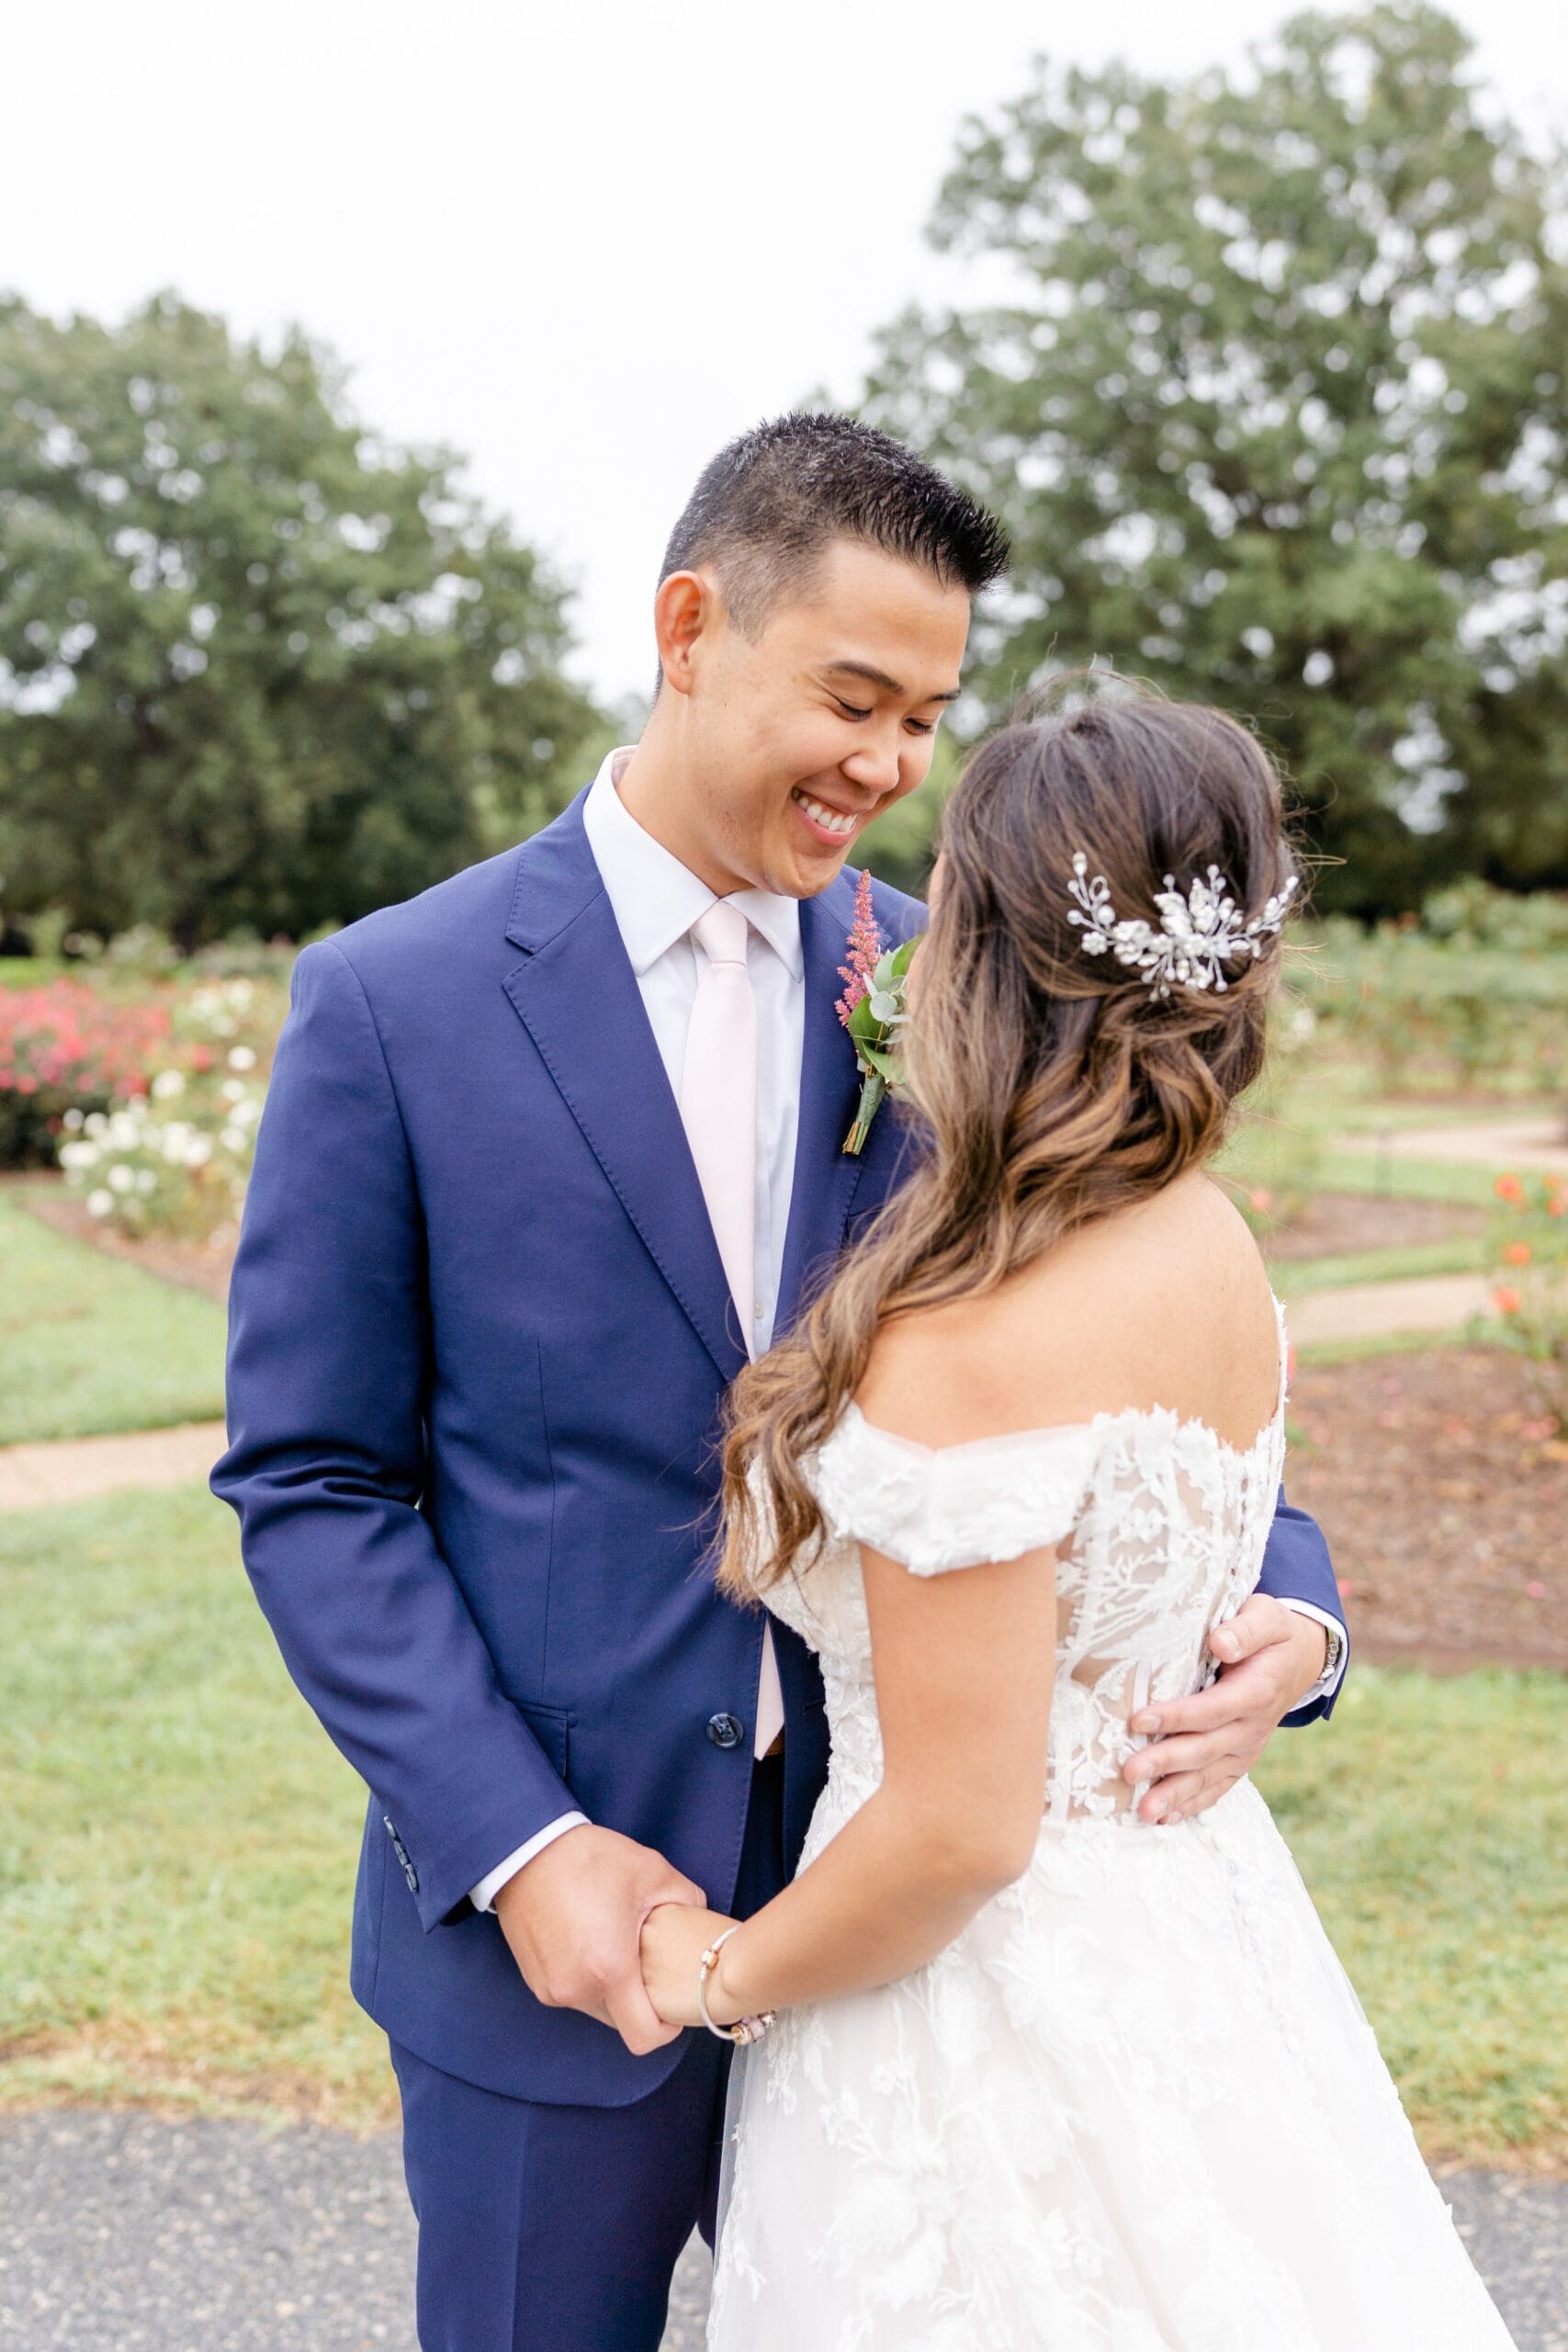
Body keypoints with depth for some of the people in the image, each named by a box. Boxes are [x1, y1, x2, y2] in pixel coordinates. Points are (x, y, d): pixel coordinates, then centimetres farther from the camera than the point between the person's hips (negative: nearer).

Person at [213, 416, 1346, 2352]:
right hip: (546, 1917, -2)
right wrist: (516, 1851, -15)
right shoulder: (394, 1002, -10)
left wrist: (1275, 1595, -15)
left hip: (890, 1905, 3)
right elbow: (312, 1486, -8)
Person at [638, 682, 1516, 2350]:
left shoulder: (970, 1350, -28)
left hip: (1005, 2000, -8)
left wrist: (724, 1977, -8)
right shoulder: (1216, 1249, -3)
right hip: (1194, 1932, 8)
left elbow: (960, 1828, -24)